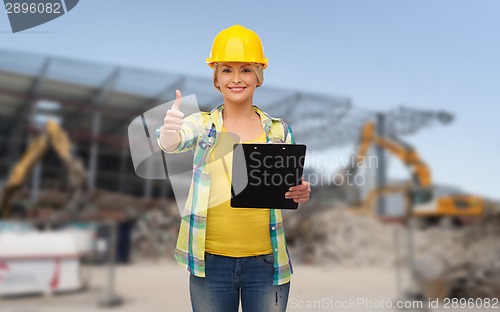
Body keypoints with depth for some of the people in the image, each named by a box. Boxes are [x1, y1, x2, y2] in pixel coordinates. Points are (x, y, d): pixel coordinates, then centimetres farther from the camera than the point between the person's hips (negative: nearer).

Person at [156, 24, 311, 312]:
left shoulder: (279, 131, 3)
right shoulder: (202, 124, 0)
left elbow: (289, 193, 8)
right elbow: (174, 142, -20)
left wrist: (301, 194, -14)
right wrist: (169, 131, -42)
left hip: (267, 262, 1)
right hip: (210, 261, 0)